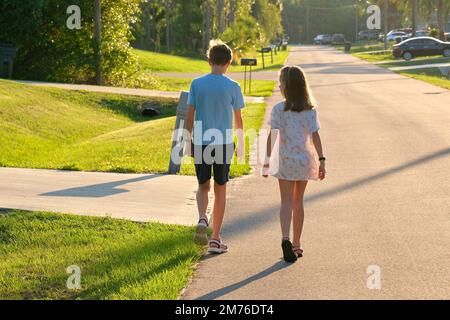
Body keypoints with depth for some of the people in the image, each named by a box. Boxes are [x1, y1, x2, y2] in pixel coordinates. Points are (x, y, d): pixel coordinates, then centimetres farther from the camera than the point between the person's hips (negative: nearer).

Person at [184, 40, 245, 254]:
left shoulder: (197, 84, -1)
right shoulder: (233, 87, -4)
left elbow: (189, 116, 0)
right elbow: (238, 120, 2)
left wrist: (189, 142, 11)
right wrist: (241, 145, 15)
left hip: (200, 142, 1)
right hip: (223, 144, -1)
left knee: (203, 186, 16)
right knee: (220, 189, 9)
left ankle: (202, 219, -13)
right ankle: (215, 238, 11)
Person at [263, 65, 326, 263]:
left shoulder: (279, 109, -8)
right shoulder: (310, 110, -1)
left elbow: (273, 136, -11)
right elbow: (315, 137, -3)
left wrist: (267, 161, -7)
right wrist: (321, 160, -1)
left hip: (285, 161, -2)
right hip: (304, 160, 2)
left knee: (286, 202, -2)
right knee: (298, 202, 14)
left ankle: (286, 239, -24)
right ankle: (296, 245, 20)